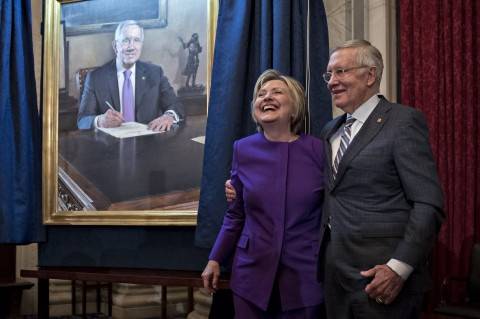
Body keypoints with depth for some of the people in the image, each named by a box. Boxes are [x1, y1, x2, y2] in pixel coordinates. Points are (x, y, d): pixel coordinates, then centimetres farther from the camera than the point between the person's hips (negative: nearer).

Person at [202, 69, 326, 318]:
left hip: (304, 276, -1)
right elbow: (236, 214, 8)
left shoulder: (318, 149, -5)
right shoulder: (243, 149, 0)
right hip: (252, 273, 1)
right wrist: (215, 259, 5)